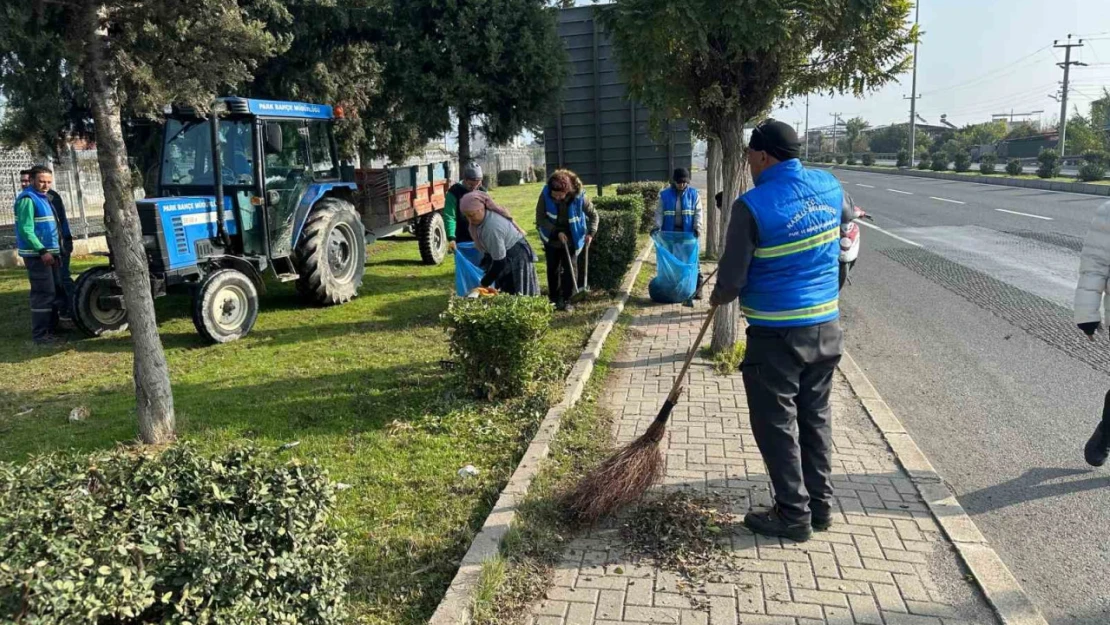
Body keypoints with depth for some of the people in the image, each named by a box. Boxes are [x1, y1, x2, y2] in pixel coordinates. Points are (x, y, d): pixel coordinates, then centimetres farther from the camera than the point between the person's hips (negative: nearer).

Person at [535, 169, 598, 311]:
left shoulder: (579, 196, -24)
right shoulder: (545, 195, -23)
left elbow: (593, 214, -10)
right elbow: (540, 218, -17)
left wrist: (591, 233, -22)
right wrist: (557, 232, -25)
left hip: (571, 238, -1)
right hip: (552, 238, 1)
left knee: (569, 269, -2)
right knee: (552, 269, 8)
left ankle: (566, 300, 7)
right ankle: (554, 299, 22)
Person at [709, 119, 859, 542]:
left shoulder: (753, 205, -17)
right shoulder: (829, 186, 2)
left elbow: (732, 279, -14)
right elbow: (848, 216, 27)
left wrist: (718, 297, 7)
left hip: (777, 334, -7)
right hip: (826, 326, 7)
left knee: (777, 424, 7)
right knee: (815, 417, 18)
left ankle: (794, 515, 16)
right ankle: (820, 504, 29)